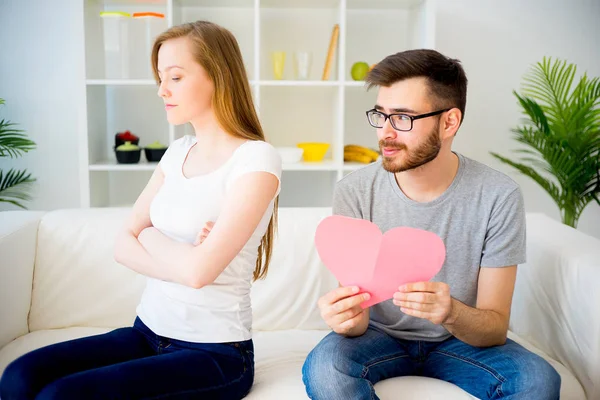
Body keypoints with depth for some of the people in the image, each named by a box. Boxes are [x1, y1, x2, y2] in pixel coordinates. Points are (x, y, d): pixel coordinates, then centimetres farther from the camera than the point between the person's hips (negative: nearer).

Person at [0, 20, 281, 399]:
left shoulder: (257, 159, -13)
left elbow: (200, 270, -21)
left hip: (214, 352, -6)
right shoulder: (178, 153, 9)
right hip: (147, 333, 6)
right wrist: (182, 258, -13)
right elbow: (124, 246, 4)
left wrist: (151, 236, -3)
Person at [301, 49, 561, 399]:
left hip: (461, 340, 1)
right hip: (381, 334, 0)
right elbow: (358, 318, -14)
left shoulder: (498, 196, -17)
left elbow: (496, 328, -16)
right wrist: (348, 317, -39)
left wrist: (450, 313, -39)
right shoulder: (354, 192, -16)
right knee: (324, 367, -31)